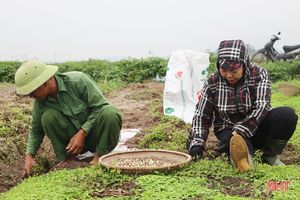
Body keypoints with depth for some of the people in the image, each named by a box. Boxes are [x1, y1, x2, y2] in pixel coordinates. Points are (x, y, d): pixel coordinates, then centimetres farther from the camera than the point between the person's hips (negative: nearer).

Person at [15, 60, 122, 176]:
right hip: (73, 141, 3)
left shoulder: (78, 81, -20)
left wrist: (82, 134, -24)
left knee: (110, 113, -34)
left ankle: (99, 157, -15)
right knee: (48, 116, -23)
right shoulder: (39, 101, -7)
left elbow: (100, 106, -18)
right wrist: (29, 155, -9)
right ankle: (66, 159, -8)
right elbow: (36, 130, 6)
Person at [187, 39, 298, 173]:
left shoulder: (259, 74, -10)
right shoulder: (212, 83, -7)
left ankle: (270, 156, -12)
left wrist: (239, 132, -35)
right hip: (228, 129, -1)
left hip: (257, 126, 1)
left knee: (288, 114, -26)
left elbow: (261, 107, -23)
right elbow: (201, 116, -3)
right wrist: (196, 144, -17)